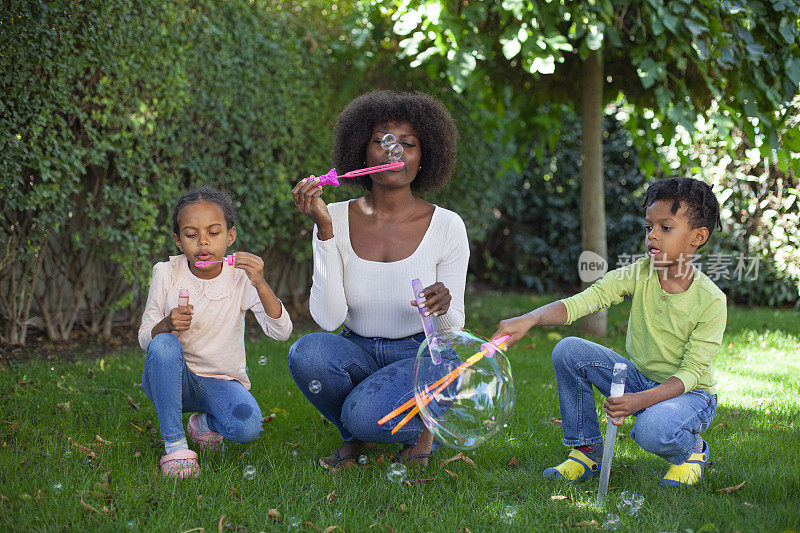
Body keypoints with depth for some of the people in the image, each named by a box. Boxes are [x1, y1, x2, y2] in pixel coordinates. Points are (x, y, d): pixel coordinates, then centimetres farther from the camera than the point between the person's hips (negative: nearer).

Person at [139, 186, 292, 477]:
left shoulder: (241, 277, -9)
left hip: (222, 381, 0)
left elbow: (281, 332, -17)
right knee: (163, 344, -33)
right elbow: (144, 337, -3)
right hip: (175, 377, 0)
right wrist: (166, 325, -27)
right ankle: (174, 444, -22)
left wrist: (261, 285, -32)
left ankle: (205, 422, 8)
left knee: (247, 426, -31)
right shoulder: (166, 273, -7)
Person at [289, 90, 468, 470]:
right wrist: (325, 230, -22)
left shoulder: (446, 226, -9)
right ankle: (355, 437, 0)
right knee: (306, 352, -31)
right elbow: (329, 318, -16)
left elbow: (453, 329, -4)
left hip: (420, 356, -2)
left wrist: (443, 308, -29)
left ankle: (423, 429, 5)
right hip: (358, 352, 3)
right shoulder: (337, 219, -6)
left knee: (366, 415, -32)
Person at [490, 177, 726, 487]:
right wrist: (529, 319, -40)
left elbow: (691, 373, -21)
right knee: (568, 351, -15)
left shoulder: (711, 301, -20)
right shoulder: (638, 275, -10)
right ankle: (587, 450, 0)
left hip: (688, 392, -5)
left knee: (652, 430, -37)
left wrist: (641, 400, -36)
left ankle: (691, 448, 2)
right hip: (638, 377, 5)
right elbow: (581, 302, -22)